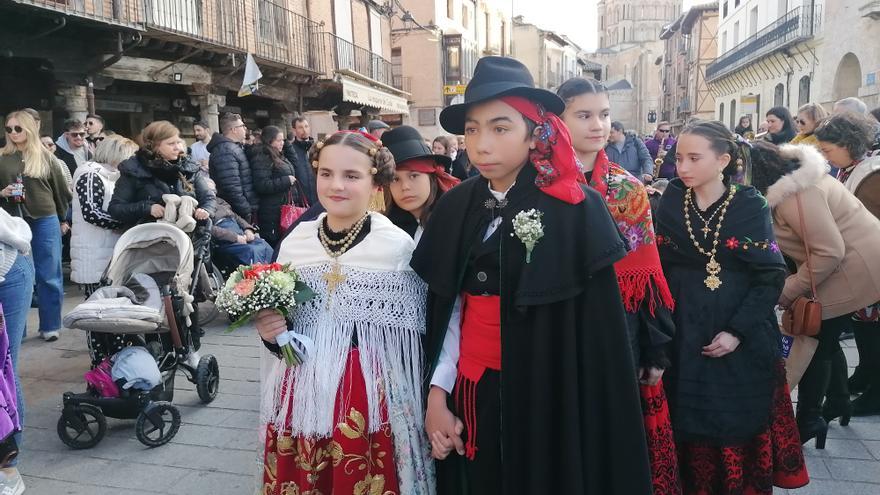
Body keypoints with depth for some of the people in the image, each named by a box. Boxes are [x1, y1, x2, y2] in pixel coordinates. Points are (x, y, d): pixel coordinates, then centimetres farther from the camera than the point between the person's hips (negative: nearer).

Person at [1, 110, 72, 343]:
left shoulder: (44, 156, 4)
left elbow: (60, 188, 10)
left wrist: (62, 218, 13)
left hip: (45, 221, 0)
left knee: (49, 276, 4)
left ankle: (50, 326, 14)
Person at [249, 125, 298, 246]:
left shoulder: (278, 157, 16)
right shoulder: (261, 158, -14)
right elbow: (262, 185, -24)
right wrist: (286, 181, -18)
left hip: (284, 208, 9)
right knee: (274, 244, -3)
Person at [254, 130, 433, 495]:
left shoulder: (398, 245, -10)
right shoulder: (294, 242, 2)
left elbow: (410, 342, -5)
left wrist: (405, 413, -3)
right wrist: (272, 333, -6)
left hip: (370, 397, -4)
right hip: (299, 395, 4)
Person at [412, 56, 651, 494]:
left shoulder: (576, 209, -12)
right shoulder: (456, 207, 2)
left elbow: (598, 330, -13)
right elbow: (447, 308, 4)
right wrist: (437, 393, -2)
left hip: (546, 397, -4)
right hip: (468, 391, 4)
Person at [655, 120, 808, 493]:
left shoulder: (751, 206, -5)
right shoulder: (670, 203, 0)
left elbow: (772, 276, -8)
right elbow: (658, 268, 1)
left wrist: (738, 330, -16)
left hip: (743, 341, -1)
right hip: (685, 336, 1)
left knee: (739, 429, 9)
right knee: (691, 427, 8)